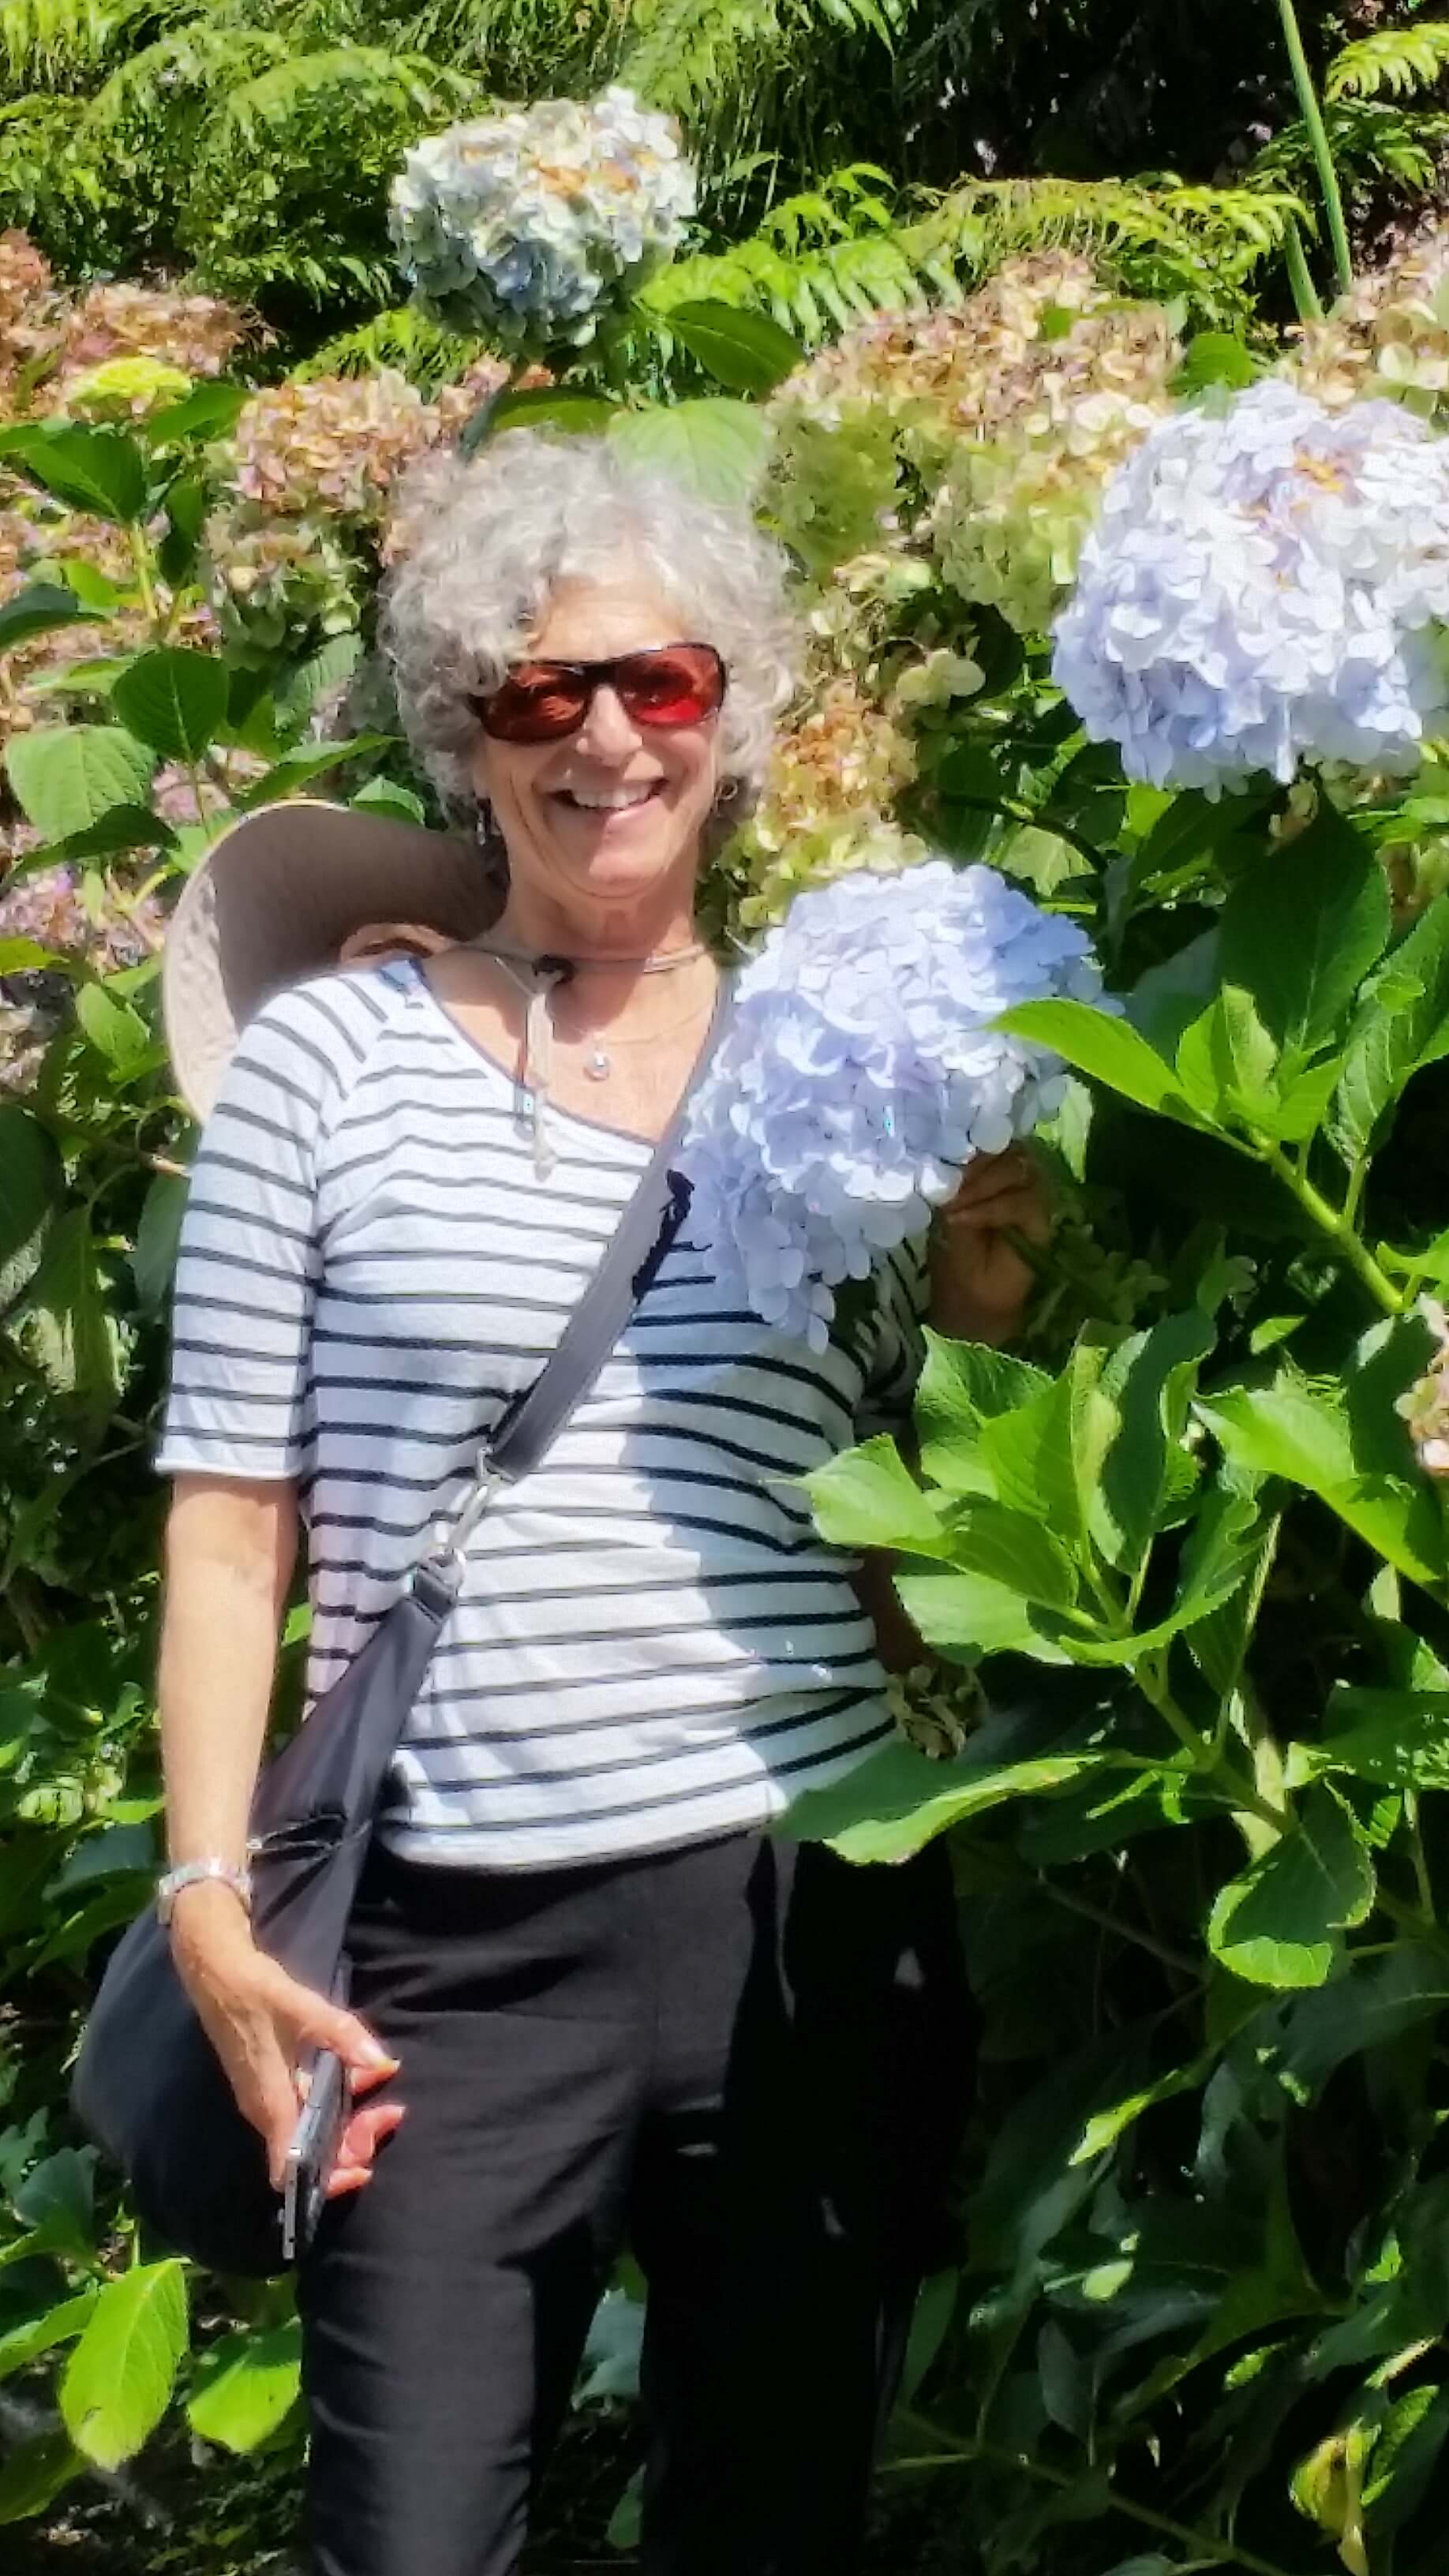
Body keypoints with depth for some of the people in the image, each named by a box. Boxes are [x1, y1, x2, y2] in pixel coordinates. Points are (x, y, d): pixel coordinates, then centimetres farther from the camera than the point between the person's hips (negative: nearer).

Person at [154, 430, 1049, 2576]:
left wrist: (985, 1314, -3)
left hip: (817, 1914, 2)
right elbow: (232, 1518, 3)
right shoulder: (331, 1060, 2)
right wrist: (211, 1898, -5)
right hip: (457, 1950, -2)